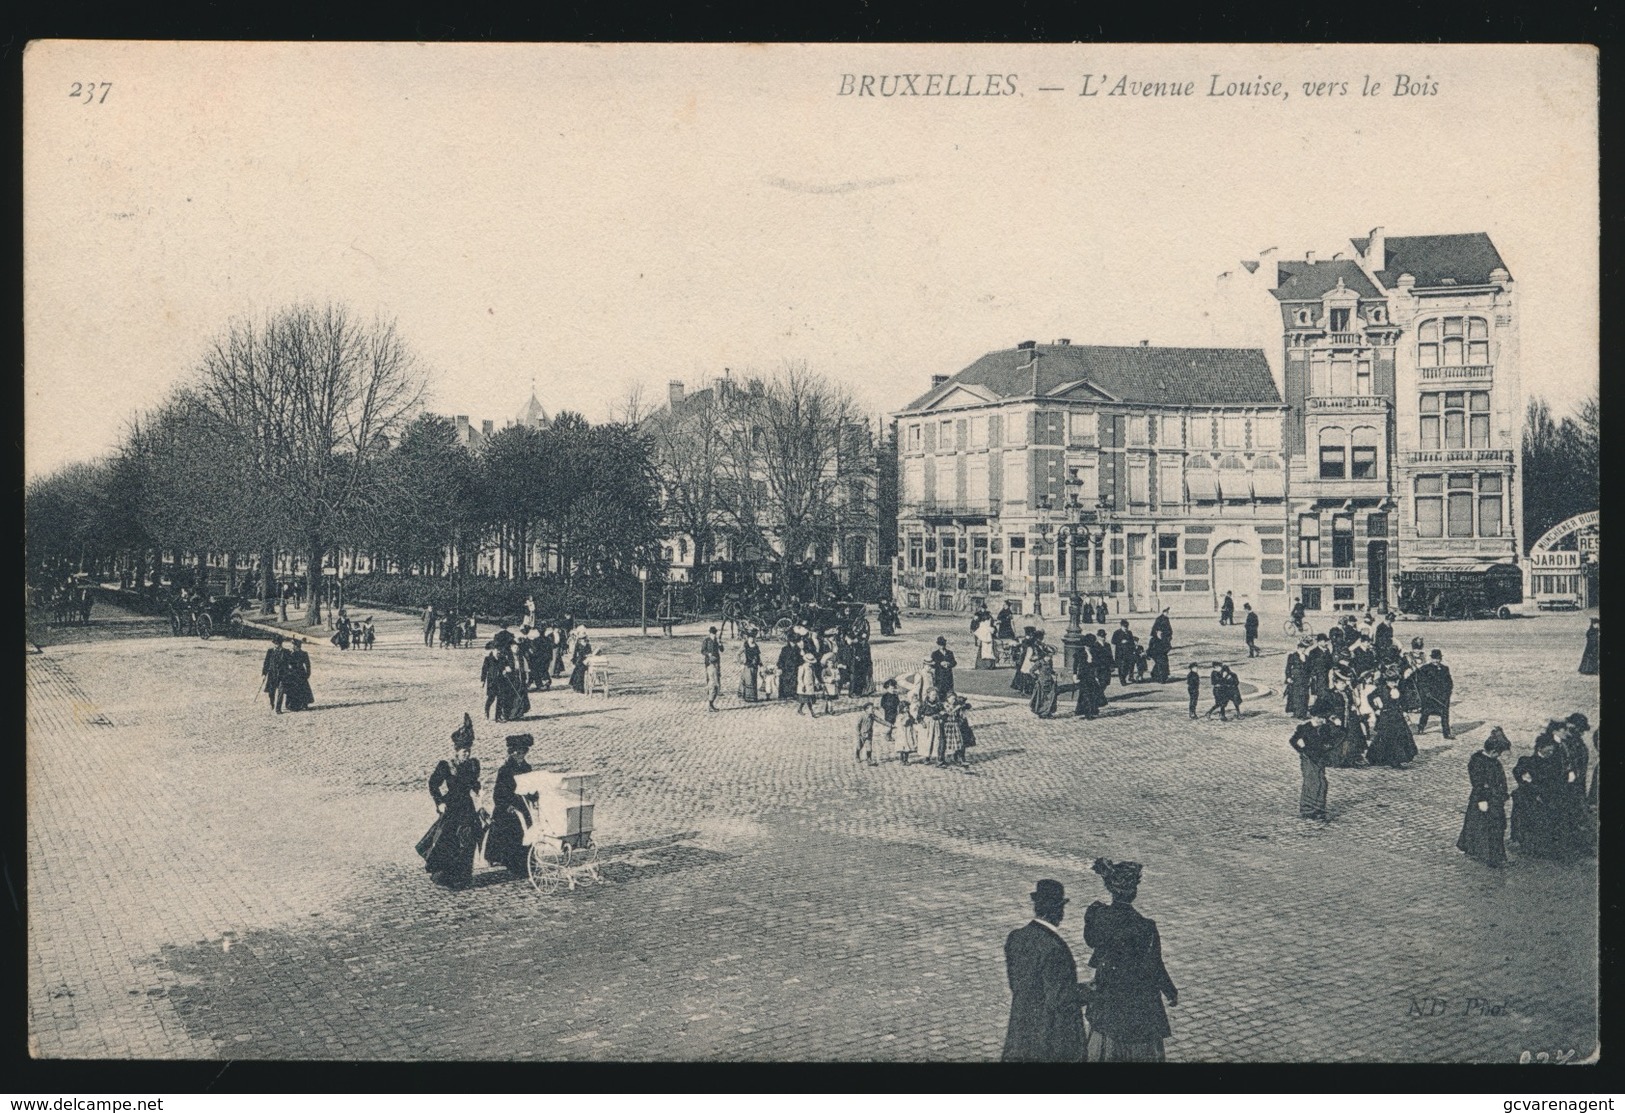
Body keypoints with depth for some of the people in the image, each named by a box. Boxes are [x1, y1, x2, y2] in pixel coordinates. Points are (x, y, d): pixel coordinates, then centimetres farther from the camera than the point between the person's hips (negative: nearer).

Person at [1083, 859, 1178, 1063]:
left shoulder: (1097, 915, -17)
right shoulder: (1143, 927, -30)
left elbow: (1090, 940, 5)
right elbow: (1155, 968, -18)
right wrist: (1171, 992, -1)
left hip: (1106, 998, 4)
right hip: (1137, 999, -4)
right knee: (1142, 1049, 17)